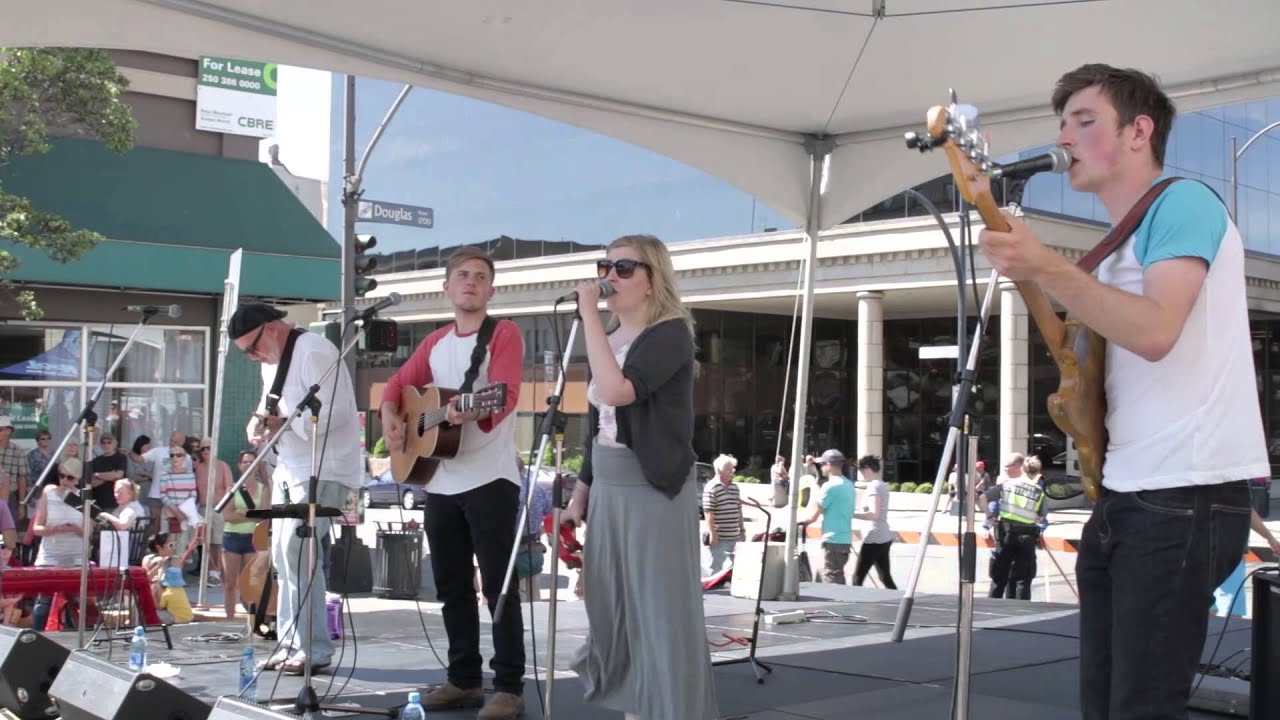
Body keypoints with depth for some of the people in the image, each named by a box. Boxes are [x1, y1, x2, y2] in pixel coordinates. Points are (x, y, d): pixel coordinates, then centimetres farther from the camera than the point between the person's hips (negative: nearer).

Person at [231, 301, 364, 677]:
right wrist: (260, 419, 4)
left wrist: (283, 424, -20)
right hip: (289, 467, 10)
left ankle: (313, 649, -8)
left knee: (297, 550, -15)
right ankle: (290, 644, 18)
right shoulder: (271, 360, 14)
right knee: (282, 553, 10)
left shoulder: (313, 351, -15)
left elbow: (334, 413, -23)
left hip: (323, 469, -10)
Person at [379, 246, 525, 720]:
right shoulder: (436, 342, 14)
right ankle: (464, 679, 22)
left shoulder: (504, 333, -6)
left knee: (499, 585, -5)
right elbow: (399, 383, 22)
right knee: (451, 586, 12)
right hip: (440, 482, 7)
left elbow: (506, 394, -20)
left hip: (490, 480, -7)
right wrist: (391, 416, 2)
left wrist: (473, 412, -39)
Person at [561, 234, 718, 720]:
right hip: (607, 490, 8)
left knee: (662, 615, -5)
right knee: (614, 613, 11)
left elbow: (618, 390, -29)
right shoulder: (608, 338, 12)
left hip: (655, 492, -8)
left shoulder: (671, 334, -12)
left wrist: (588, 313, -23)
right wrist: (580, 492, 19)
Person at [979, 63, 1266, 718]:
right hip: (1125, 493, 10)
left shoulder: (1183, 203, -8)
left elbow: (1156, 332, -24)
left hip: (1187, 494, -9)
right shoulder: (1120, 244, 20)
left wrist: (1045, 269, -28)